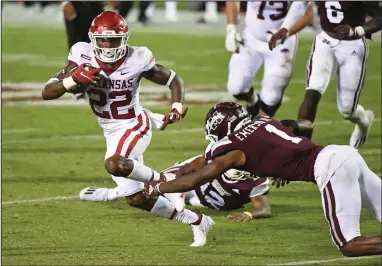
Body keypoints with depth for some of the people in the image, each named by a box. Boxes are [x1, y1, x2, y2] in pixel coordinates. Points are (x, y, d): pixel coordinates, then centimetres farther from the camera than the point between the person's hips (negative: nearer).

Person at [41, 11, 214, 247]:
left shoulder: (137, 60, -18)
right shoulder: (83, 57, -13)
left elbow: (175, 80, -3)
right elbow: (47, 93, -16)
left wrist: (177, 109, -21)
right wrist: (73, 80, -35)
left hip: (135, 126, -5)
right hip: (112, 133, 5)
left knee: (114, 164, -37)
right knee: (137, 199, 8)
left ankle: (160, 180, -9)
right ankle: (198, 221, 24)